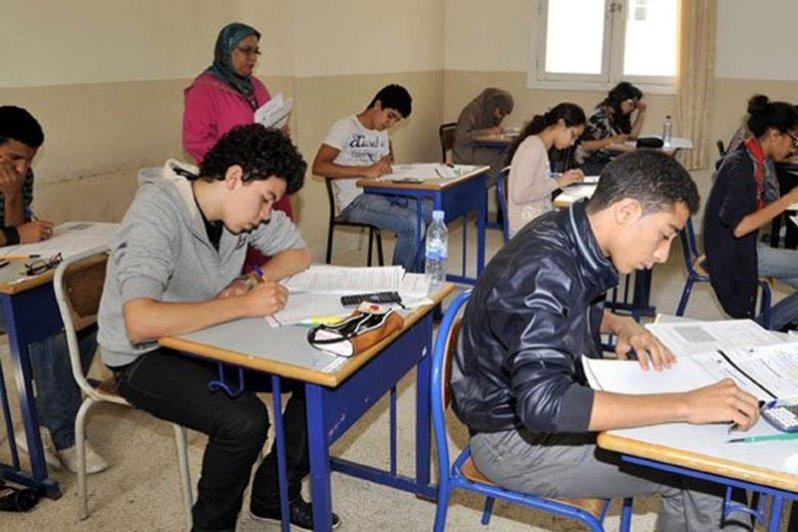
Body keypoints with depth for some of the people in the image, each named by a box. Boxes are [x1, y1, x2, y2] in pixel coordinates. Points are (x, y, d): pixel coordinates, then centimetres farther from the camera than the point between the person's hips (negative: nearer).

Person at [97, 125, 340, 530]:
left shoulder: (240, 201, -5)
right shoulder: (157, 214, -27)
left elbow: (298, 253, 6)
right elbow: (139, 322, -39)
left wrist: (252, 281, -13)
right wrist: (243, 304, -35)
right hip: (145, 357, -7)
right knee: (244, 419, -31)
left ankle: (275, 495, 13)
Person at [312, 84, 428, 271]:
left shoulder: (382, 132, 21)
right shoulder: (345, 127, -5)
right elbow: (318, 166, -17)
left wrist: (386, 162, 2)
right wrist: (365, 171, -27)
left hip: (382, 194, 8)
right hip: (355, 200, -8)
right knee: (413, 225, -27)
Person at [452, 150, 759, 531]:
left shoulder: (564, 231, -3)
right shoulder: (543, 270, -30)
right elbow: (543, 403, -41)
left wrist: (621, 325, -3)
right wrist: (687, 405, -37)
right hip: (514, 438, -9)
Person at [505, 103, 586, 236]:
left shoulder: (540, 147, 13)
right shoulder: (533, 147, -15)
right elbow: (519, 195, -22)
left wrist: (564, 179, 2)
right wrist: (558, 182, -15)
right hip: (528, 228, -9)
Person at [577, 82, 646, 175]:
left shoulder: (620, 116, 6)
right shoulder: (599, 118, -18)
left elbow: (632, 135, 14)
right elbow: (585, 145, -21)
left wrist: (641, 112, 7)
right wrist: (612, 140, -25)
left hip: (608, 161, 8)